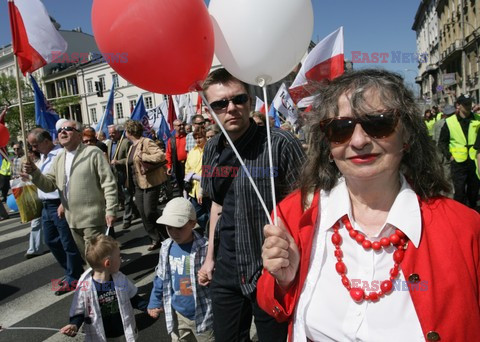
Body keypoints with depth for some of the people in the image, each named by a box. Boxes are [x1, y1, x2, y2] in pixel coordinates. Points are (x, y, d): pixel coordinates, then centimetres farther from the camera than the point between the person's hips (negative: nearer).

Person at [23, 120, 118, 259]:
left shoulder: (93, 153, -9)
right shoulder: (58, 158, 12)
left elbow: (108, 183, -12)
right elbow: (49, 185, 9)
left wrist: (110, 210, -17)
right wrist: (34, 172, -9)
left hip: (92, 218, -7)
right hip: (72, 219, 7)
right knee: (86, 255, 19)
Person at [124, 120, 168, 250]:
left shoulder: (146, 142, -12)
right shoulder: (132, 146, 15)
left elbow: (161, 156, -25)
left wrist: (143, 156, -26)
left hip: (150, 183, -9)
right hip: (138, 185, 9)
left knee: (150, 212, -9)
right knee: (143, 214, 6)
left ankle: (167, 237, 10)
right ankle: (155, 239, 17)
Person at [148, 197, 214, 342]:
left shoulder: (205, 248, -22)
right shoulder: (166, 248, -5)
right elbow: (161, 278, 9)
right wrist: (155, 302, 15)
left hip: (203, 314, -5)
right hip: (177, 314, 5)